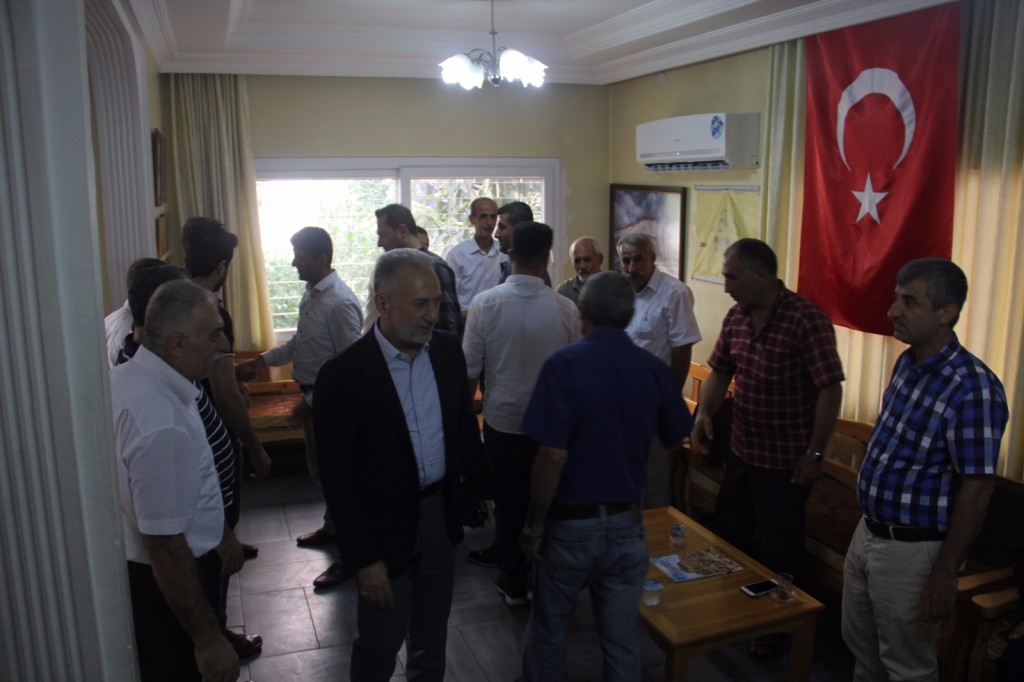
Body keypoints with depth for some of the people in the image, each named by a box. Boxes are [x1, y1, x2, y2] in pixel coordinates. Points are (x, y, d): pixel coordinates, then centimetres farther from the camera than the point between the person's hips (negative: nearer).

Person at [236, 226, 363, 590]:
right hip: (313, 396, 9)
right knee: (321, 469, 23)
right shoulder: (312, 293, 7)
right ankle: (332, 528, 43)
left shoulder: (339, 302, -24)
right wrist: (263, 360, 10)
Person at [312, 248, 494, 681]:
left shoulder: (447, 350, -4)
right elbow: (338, 479, -16)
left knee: (432, 633, 22)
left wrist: (491, 488, 8)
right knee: (381, 642, 13)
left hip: (440, 513, 5)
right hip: (385, 526, -5)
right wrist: (364, 559, -15)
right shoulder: (343, 375, -20)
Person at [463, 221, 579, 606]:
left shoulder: (485, 304, -13)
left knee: (508, 502, 14)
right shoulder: (565, 309, -12)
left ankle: (513, 584, 26)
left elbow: (470, 369, -7)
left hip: (502, 420, 0)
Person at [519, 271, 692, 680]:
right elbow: (674, 439, 9)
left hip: (570, 524, -3)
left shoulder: (564, 365, -18)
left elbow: (552, 456, -21)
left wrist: (534, 526, -10)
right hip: (626, 524, 3)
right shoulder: (654, 369, -5)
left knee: (549, 630, 18)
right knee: (623, 637, 17)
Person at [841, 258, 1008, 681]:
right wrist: (869, 527, 18)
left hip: (911, 550, -8)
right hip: (868, 533, 8)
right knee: (860, 646, 24)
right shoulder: (906, 363, 3)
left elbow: (977, 488, -22)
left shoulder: (971, 388, -24)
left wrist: (946, 573, -19)